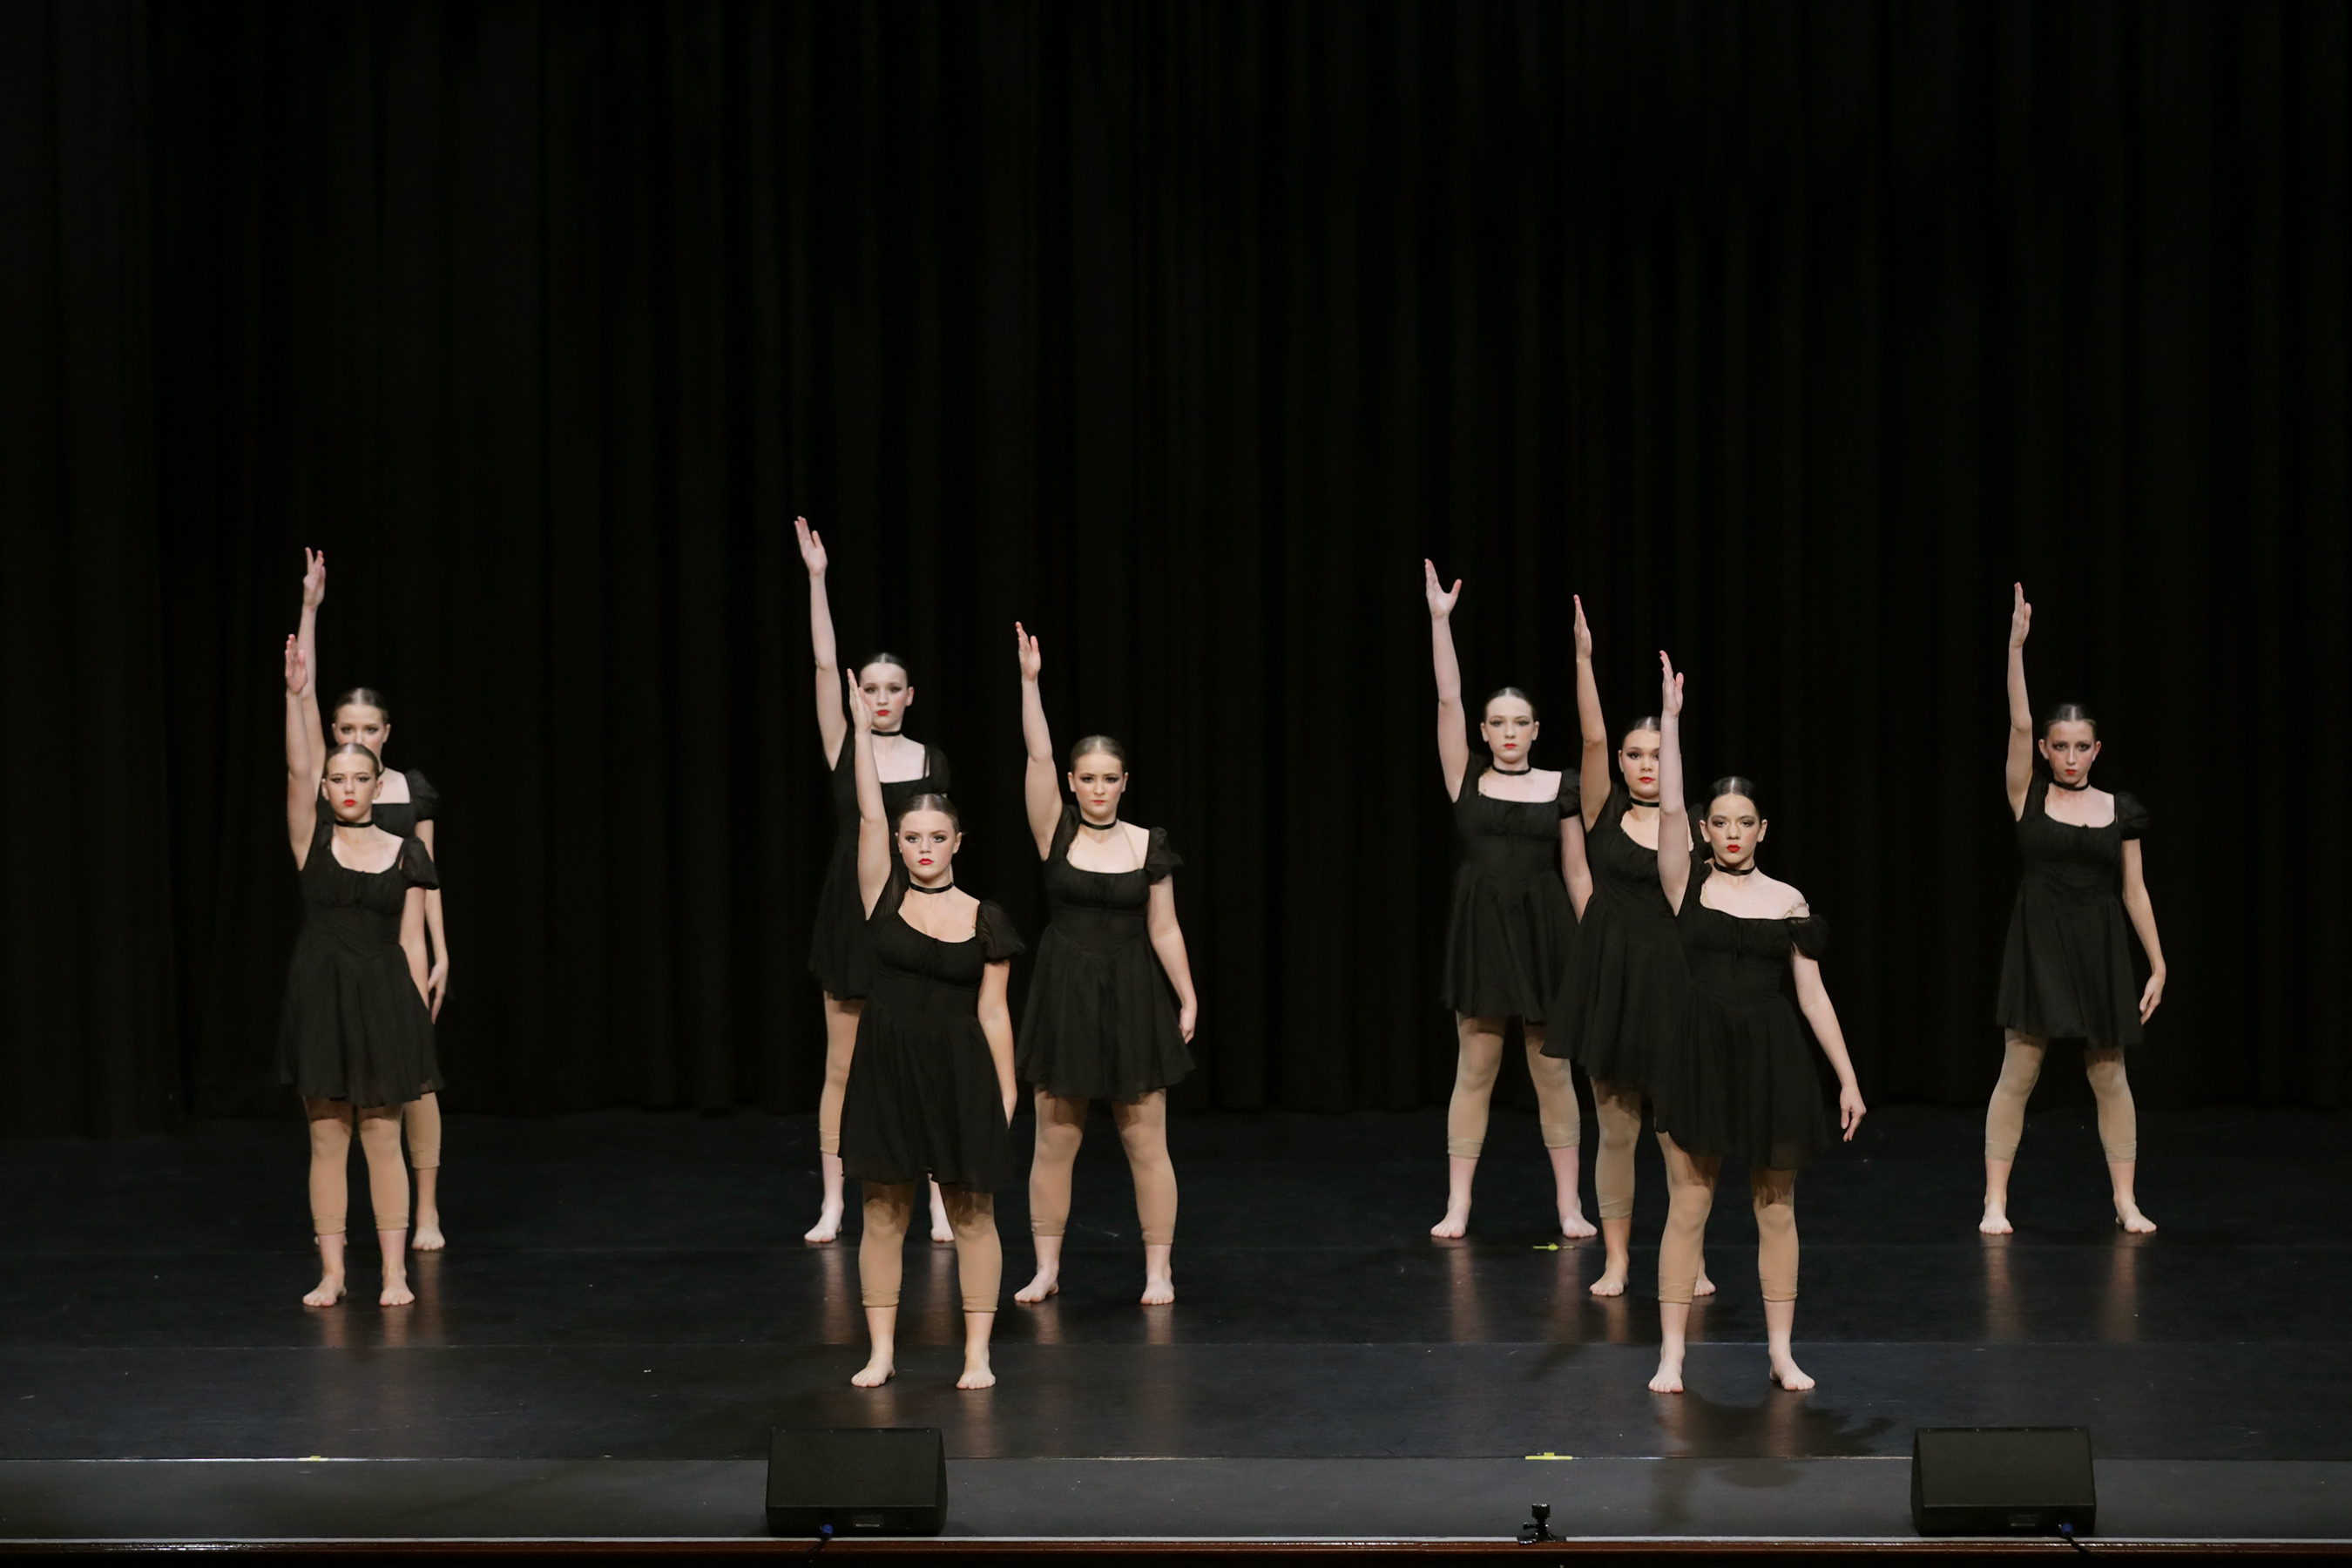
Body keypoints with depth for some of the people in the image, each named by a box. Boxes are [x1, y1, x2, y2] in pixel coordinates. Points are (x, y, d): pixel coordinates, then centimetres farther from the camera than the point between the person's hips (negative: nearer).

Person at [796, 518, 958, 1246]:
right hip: (850, 912, 0)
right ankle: (832, 1205, 11)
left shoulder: (932, 762, 3)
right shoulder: (843, 749, 0)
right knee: (841, 1066, 4)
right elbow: (824, 665, -9)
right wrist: (816, 579, -16)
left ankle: (940, 1205, 9)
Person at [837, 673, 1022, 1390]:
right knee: (884, 1212, 5)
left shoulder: (985, 921, 0)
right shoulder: (885, 898, 1)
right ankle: (881, 1352, 13)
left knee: (972, 1213, 4)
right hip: (886, 1068, 1)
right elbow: (869, 815, -6)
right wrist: (862, 728, -8)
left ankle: (978, 1353, 10)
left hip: (960, 1074, -1)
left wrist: (1005, 1094, -2)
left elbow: (993, 1014, 1)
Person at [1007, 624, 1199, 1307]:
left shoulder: (1147, 846, -1)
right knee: (1054, 1141, 5)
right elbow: (1037, 757, -12)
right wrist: (1029, 681, -18)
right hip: (1065, 995, 0)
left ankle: (1158, 1271, 9)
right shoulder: (1056, 835, -2)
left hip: (1133, 998, 0)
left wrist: (1188, 1000, -3)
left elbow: (1164, 930, 1)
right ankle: (1046, 1269, 14)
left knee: (1147, 1143, 1)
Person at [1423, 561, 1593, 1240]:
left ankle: (1568, 1204, 11)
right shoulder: (1467, 780, 4)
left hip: (1544, 933, 0)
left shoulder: (1560, 789, 4)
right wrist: (1439, 619, -9)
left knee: (1553, 1069, 3)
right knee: (1474, 1068, 2)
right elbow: (1448, 700, -4)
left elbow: (1577, 874, 5)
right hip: (1480, 929, 0)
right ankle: (1458, 1205, 7)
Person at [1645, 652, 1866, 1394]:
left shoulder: (1788, 902, 4)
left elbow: (1812, 995, 5)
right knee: (1687, 1207, -1)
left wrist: (1848, 1079, 3)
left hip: (1772, 1060, 1)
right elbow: (1669, 806, -10)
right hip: (1699, 1055, -1)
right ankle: (1671, 1356, 4)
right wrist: (1669, 717, -12)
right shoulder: (1688, 888, 1)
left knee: (1776, 1210, 7)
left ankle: (1782, 1353, 16)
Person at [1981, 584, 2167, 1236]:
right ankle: (1995, 1202, 3)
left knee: (2109, 1075, 6)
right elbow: (2020, 724, -11)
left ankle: (2126, 1202, 14)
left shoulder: (2120, 812, 5)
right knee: (2018, 1072, -3)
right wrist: (2016, 646, -18)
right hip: (2038, 944, -2)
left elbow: (2135, 891, 8)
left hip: (2100, 949, 2)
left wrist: (2158, 966, 5)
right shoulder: (2029, 798, 0)